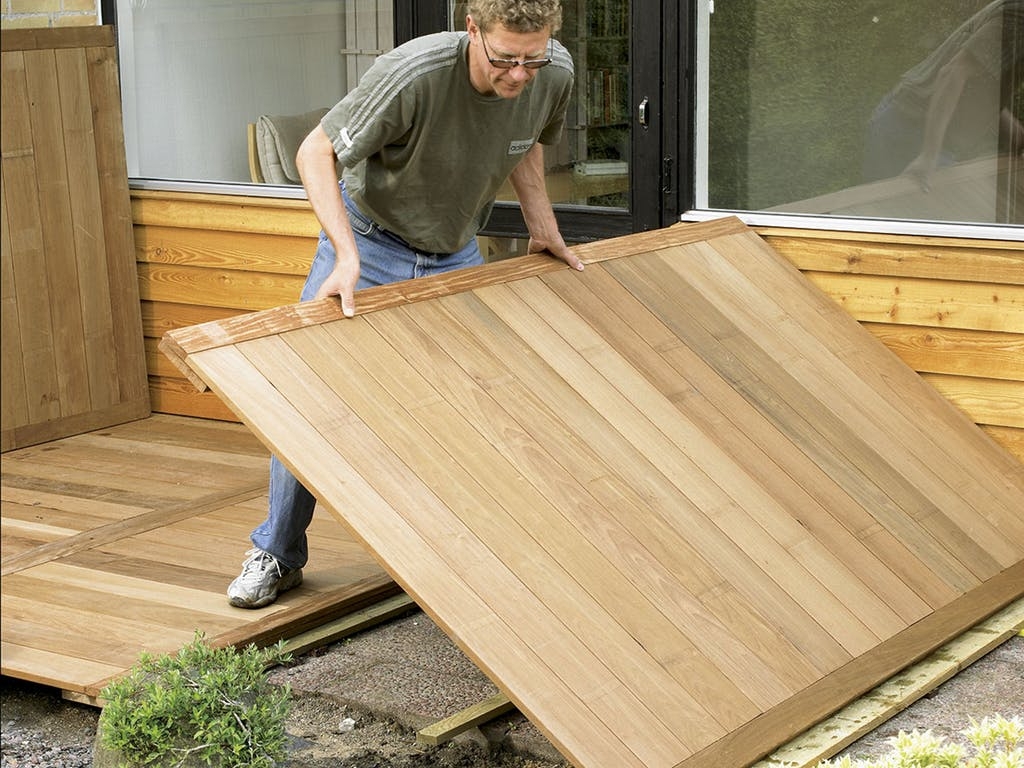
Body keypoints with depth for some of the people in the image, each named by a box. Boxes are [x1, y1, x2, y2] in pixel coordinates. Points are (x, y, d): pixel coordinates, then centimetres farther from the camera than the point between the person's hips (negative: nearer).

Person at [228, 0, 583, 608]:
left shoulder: (556, 73, -18)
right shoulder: (415, 73, -35)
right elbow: (315, 153, -27)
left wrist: (542, 225, 1)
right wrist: (346, 256, -36)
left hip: (455, 253, 4)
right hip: (371, 237, -4)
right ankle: (277, 555, 11)